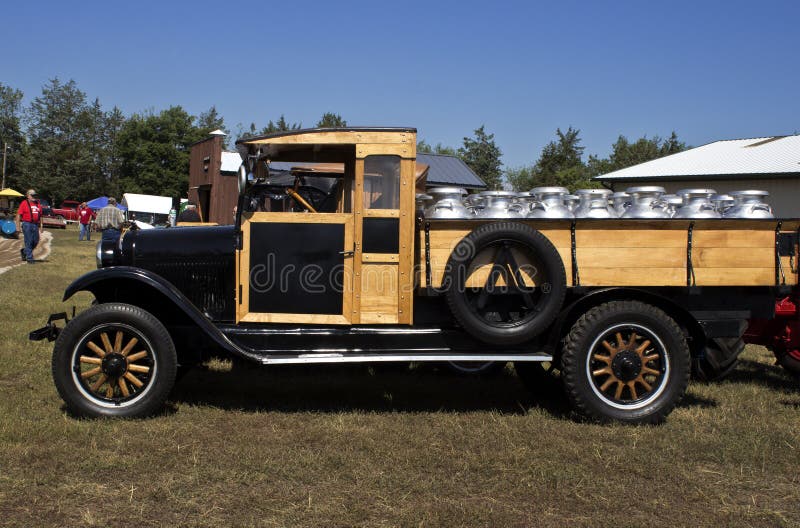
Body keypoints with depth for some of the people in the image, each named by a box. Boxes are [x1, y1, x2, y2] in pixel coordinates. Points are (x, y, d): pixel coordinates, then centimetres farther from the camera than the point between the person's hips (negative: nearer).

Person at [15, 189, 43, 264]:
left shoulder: (38, 204, 13)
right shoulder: (24, 203, -3)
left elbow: (40, 216, 18)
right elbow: (18, 215, -6)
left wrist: (40, 227, 13)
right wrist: (18, 226, -11)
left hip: (35, 225, 6)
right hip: (27, 224, -6)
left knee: (36, 241, 7)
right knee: (28, 242, -5)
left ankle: (24, 251, 31)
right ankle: (29, 258, 2)